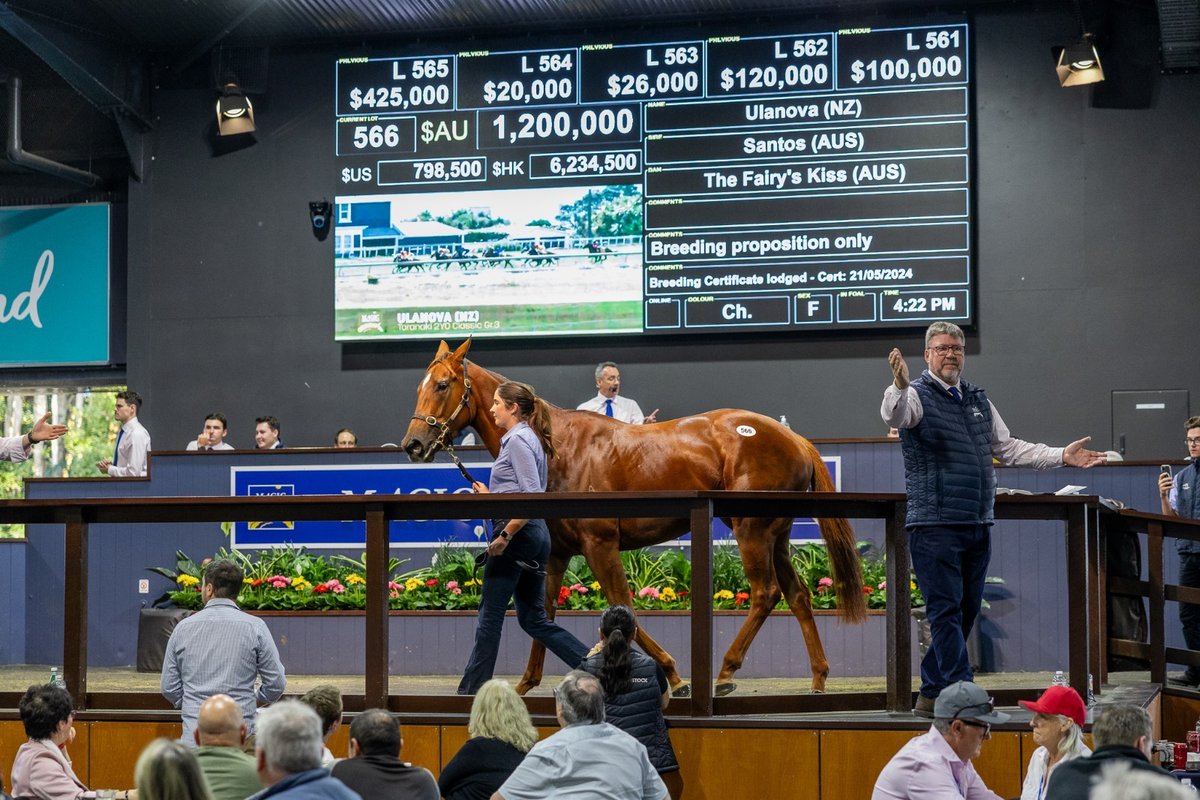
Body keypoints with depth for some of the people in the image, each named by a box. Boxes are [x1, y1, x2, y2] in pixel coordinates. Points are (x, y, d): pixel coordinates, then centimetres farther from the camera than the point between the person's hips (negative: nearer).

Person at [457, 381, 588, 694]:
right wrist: (490, 496, 24)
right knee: (534, 620, 10)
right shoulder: (530, 439, 17)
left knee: (491, 614, 1)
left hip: (517, 534, -10)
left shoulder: (518, 440, -13)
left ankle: (472, 689, 9)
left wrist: (505, 535, -22)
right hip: (537, 535, 10)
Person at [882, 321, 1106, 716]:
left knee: (965, 612, 10)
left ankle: (931, 695, 18)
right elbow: (893, 416, -27)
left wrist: (1062, 456, 19)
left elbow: (1008, 448, 25)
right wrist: (899, 386, -48)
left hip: (977, 526, 7)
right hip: (935, 525, -7)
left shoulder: (978, 399, 18)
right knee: (946, 611, -9)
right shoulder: (917, 395, -3)